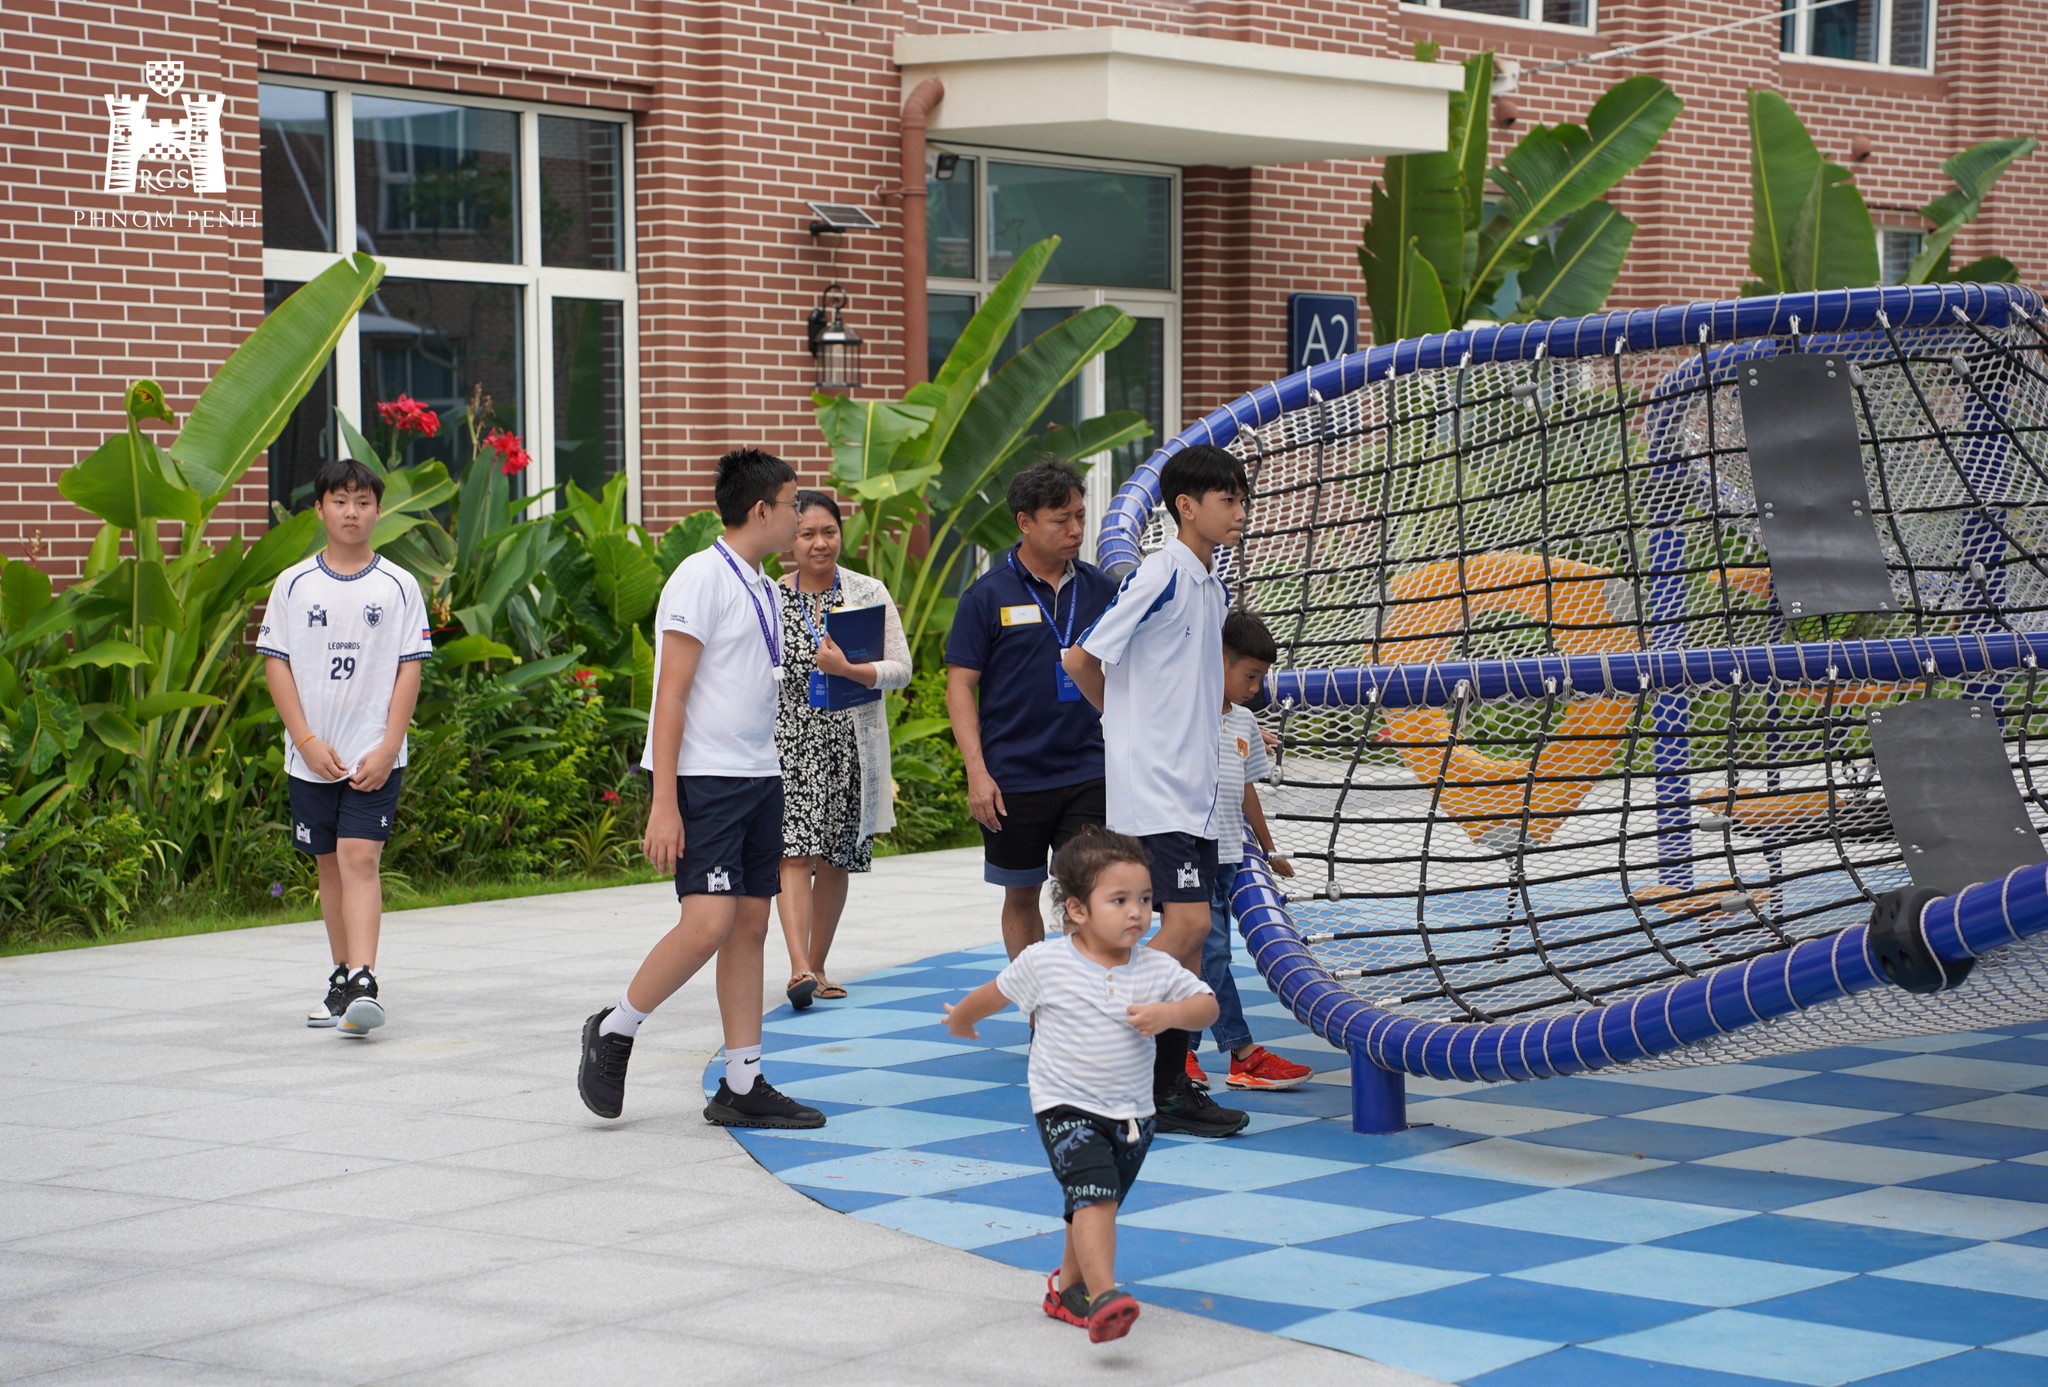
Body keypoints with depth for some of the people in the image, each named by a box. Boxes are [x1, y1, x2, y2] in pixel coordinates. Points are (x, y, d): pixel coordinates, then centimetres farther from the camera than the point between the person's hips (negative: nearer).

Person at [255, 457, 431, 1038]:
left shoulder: (398, 586, 1)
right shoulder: (294, 585, 4)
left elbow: (410, 669, 0)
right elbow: (276, 664, 3)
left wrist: (388, 748, -9)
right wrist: (308, 741, -7)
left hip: (375, 756, -2)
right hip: (312, 756, 2)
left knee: (360, 858, -14)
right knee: (329, 864, 10)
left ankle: (363, 983, -21)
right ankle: (342, 978, 22)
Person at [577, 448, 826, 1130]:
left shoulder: (764, 589, 15)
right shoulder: (701, 578, -11)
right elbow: (672, 695, -15)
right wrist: (664, 804, -19)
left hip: (760, 776, 9)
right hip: (703, 779, -9)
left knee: (751, 926, 6)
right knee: (709, 922, -15)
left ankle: (742, 1086, 10)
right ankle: (614, 1030, 6)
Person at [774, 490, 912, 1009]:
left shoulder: (870, 594, 3)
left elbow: (901, 669, -1)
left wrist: (847, 669, -17)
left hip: (851, 741, 1)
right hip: (789, 740, -1)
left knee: (835, 859, 6)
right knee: (795, 851, -16)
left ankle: (816, 967, 19)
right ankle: (799, 969, -25)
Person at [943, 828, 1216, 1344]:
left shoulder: (1158, 971, -5)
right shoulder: (1043, 963, -10)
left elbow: (1207, 1004, -2)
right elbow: (994, 994, 8)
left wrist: (1169, 1014, -22)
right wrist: (960, 1020, 25)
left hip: (1131, 1116, 4)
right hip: (1066, 1108, -4)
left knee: (1094, 1207, 20)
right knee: (1095, 1194, -24)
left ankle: (1067, 1287, 41)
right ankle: (1103, 1296, -33)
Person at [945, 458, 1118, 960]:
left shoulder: (1099, 589, 5)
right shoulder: (988, 595, -5)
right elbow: (960, 684, -4)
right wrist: (977, 773, -11)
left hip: (1087, 774, 2)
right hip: (1012, 781, -2)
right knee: (1021, 897, 10)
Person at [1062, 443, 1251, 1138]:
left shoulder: (1212, 586, 13)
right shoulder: (1160, 575, -14)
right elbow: (1081, 659, -12)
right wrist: (1129, 721, 3)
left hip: (1194, 789, 9)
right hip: (1152, 788, -9)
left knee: (1190, 934, 8)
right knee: (1186, 922, -16)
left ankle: (1171, 1088, 13)